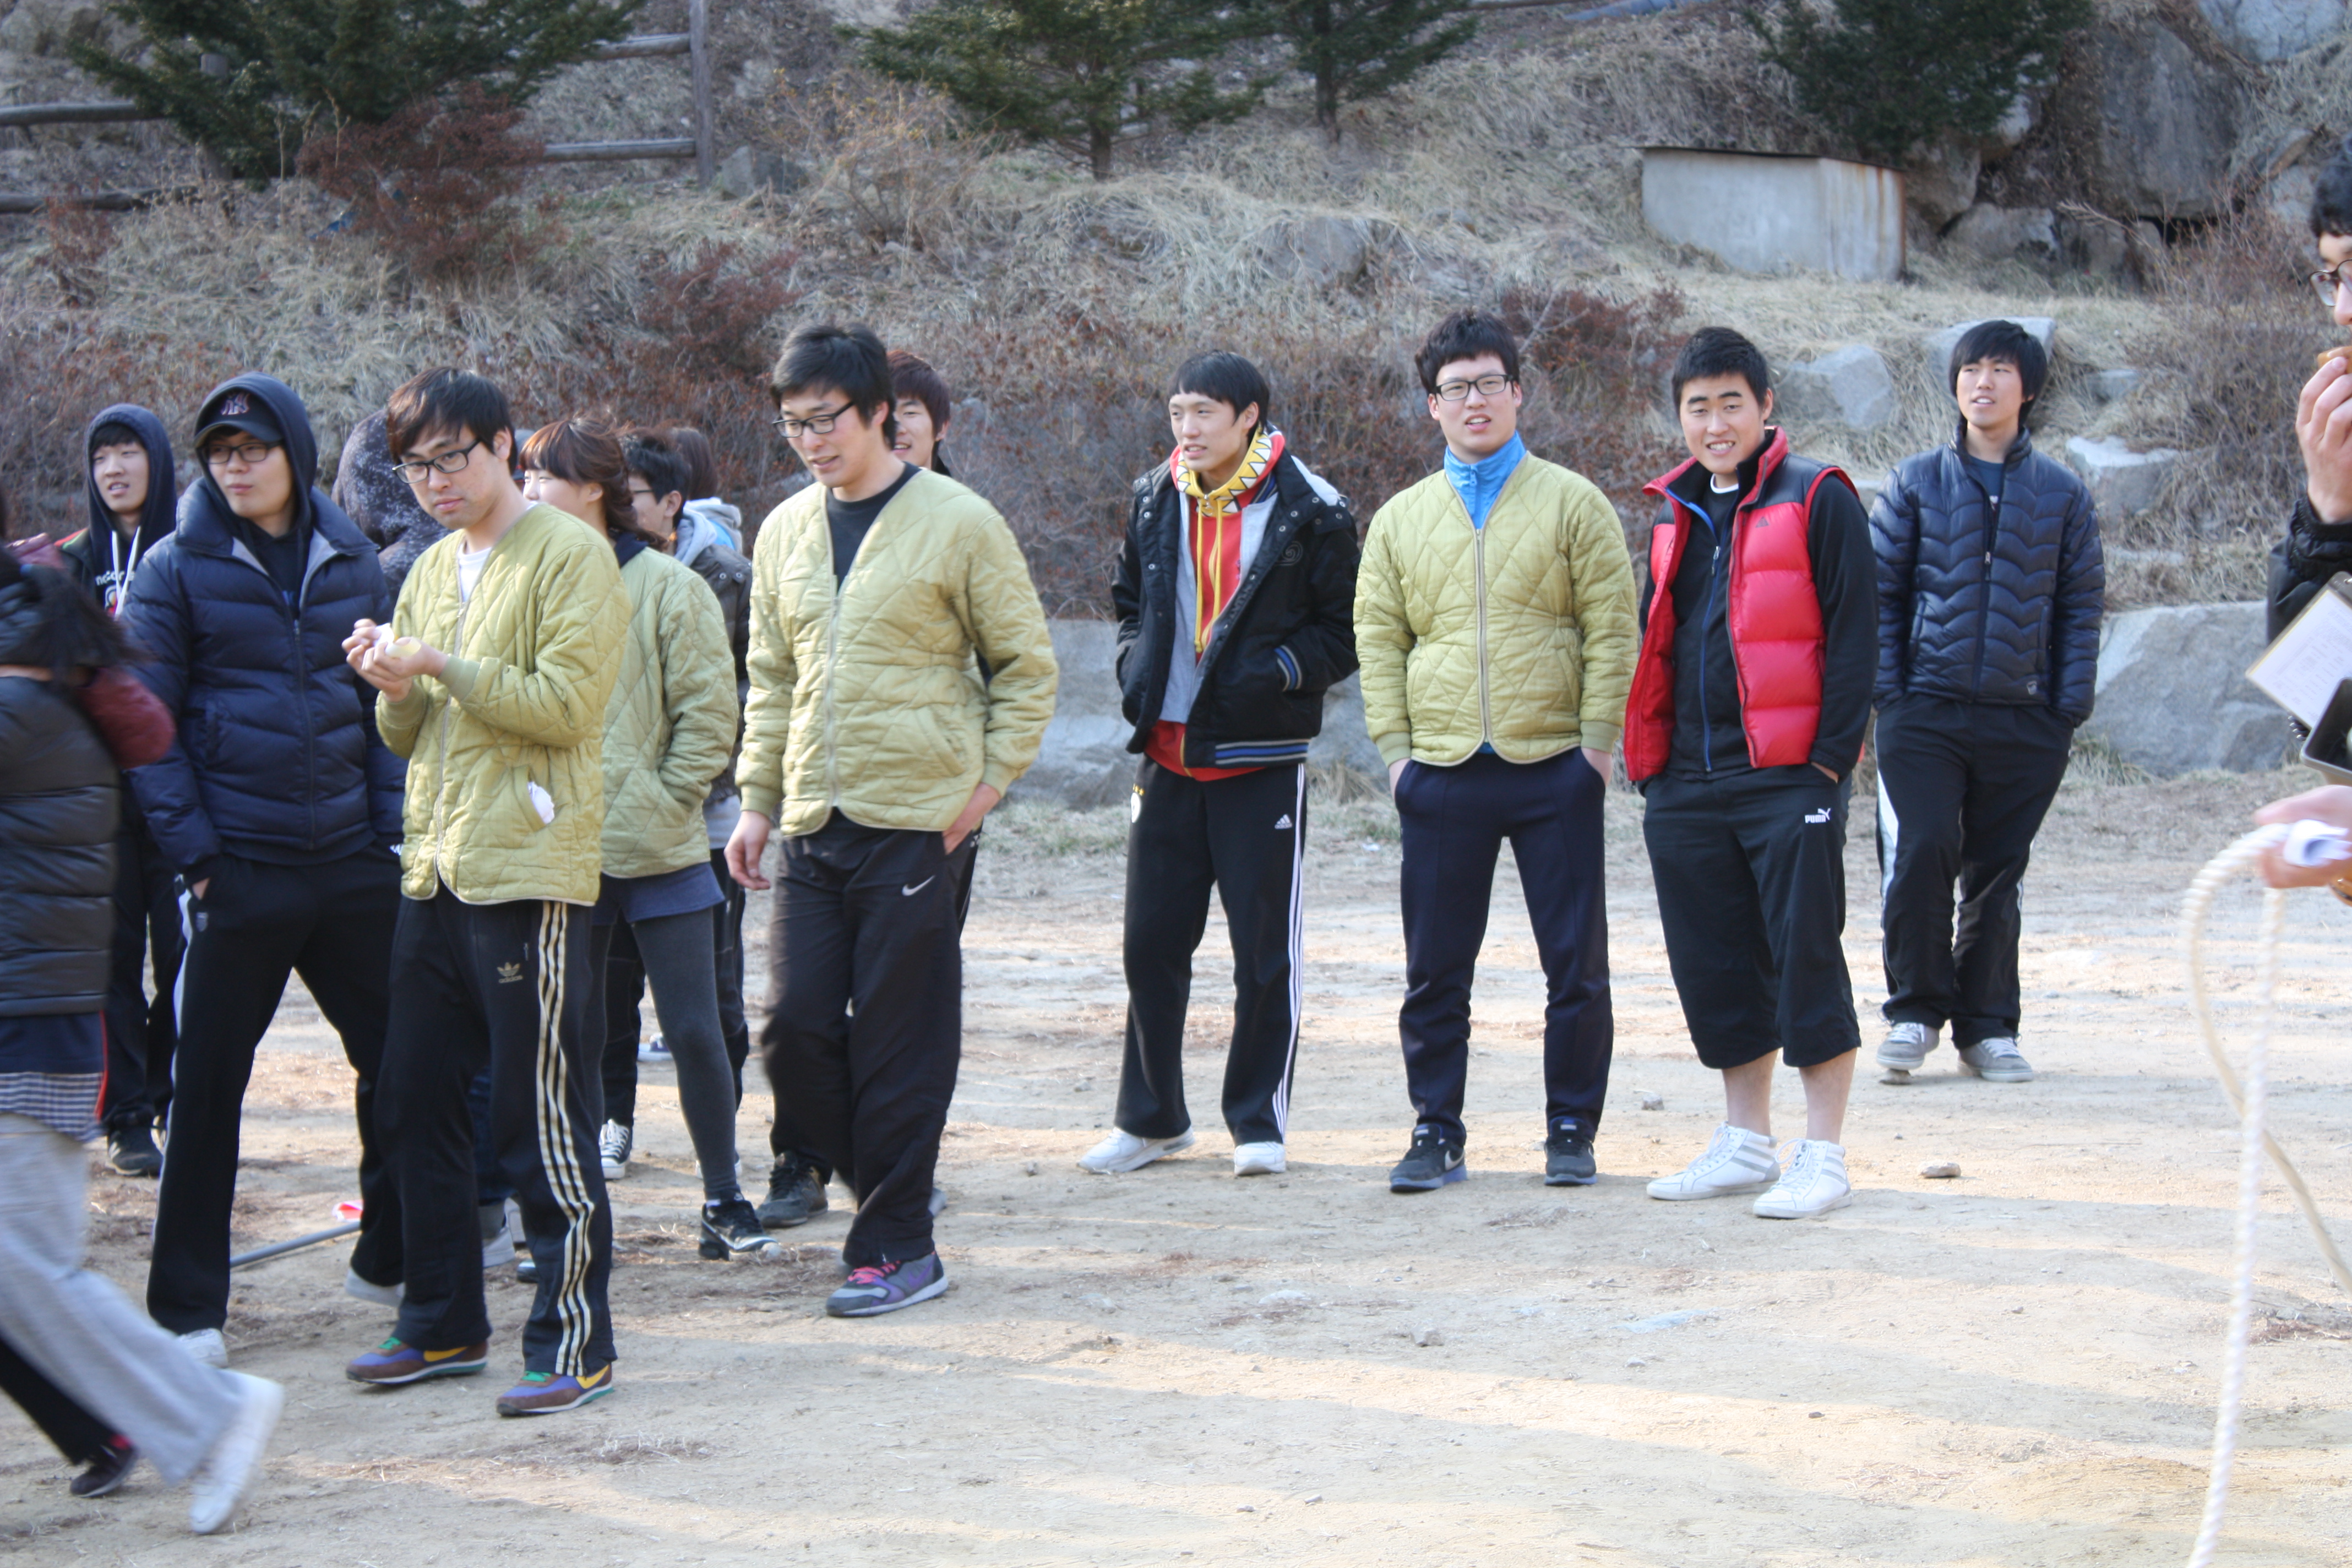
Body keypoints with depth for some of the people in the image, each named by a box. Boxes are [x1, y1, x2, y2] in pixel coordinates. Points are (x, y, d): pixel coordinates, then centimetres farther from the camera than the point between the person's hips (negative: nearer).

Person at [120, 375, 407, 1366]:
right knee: (207, 1086, -1)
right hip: (240, 873, -4)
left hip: (353, 865, 4)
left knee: (400, 1060, 9)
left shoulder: (351, 562, 8)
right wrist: (194, 853, -11)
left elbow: (386, 705, 13)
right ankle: (187, 1308, 7)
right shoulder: (177, 570, -2)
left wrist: (392, 824, 2)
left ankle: (392, 1260, 27)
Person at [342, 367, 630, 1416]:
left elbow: (569, 703, -16)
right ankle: (443, 1326, 22)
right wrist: (396, 688, -3)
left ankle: (575, 1343, 0)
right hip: (435, 870, 8)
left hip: (531, 872, -8)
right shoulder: (433, 570, 17)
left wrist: (442, 665, -18)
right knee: (415, 1109, 11)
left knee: (541, 1117, -6)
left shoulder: (569, 555, -7)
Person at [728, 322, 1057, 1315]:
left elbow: (1026, 665, 0)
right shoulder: (785, 533, 11)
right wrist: (757, 800, 12)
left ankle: (897, 1248, 5)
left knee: (900, 1038, -3)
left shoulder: (958, 523, -5)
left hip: (918, 823, -5)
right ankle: (881, 1181, 22)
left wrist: (989, 782, -6)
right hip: (814, 825, 5)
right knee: (797, 1026, 1)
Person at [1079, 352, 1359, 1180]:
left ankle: (1259, 1122, 12)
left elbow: (1346, 631, -3)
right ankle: (1150, 1117, 20)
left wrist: (1279, 670, -17)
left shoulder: (1309, 513, -6)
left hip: (1262, 760, -4)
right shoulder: (1155, 503, 9)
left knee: (1265, 950, 1)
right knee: (1151, 942, 8)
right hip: (1167, 755, 5)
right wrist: (1135, 665, 5)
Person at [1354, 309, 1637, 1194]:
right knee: (1435, 971, 4)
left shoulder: (1572, 503, 4)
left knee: (1576, 964, 1)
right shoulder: (1401, 519, 11)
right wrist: (1395, 749, 0)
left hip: (1554, 767, -2)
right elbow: (1378, 638, 11)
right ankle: (1437, 1132, 13)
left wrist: (1598, 743, -8)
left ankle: (1572, 1131, 11)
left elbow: (1611, 630, 0)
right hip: (1442, 775, 2)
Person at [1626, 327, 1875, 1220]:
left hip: (1787, 777, -7)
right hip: (1687, 785, 7)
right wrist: (1648, 763, 14)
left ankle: (1824, 1161, -1)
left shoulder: (1815, 500, -4)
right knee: (1714, 965, 10)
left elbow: (1854, 633, -7)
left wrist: (1833, 755, -13)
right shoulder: (1677, 514, 16)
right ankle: (1746, 1145, 21)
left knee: (1804, 958, -5)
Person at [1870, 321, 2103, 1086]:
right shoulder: (1917, 484, 6)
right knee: (1921, 852, -14)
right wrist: (1887, 692, -4)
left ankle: (1988, 1027, 17)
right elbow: (1880, 592, 6)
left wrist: (2069, 708, -1)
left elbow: (2080, 606, 9)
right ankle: (1915, 1009, 2)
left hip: (2024, 720, 1)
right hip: (1926, 710, -1)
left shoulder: (2063, 495, 8)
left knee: (1999, 873, 6)